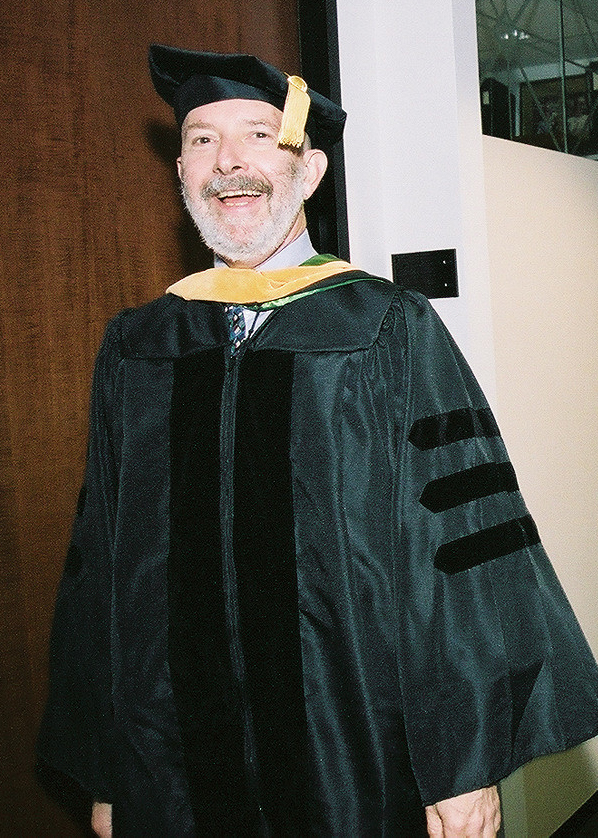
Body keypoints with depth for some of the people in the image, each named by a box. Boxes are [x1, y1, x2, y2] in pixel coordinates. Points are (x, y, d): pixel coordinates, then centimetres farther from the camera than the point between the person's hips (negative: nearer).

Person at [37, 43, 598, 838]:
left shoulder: (393, 332, -5)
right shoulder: (135, 349, 4)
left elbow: (462, 547, -8)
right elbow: (103, 568, 6)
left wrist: (467, 767, -11)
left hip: (359, 762, -2)